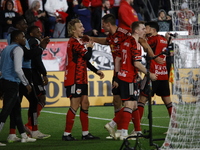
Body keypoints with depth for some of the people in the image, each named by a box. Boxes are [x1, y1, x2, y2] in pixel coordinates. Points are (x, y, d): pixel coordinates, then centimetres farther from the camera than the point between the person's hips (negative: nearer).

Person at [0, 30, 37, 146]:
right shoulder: (18, 49, -11)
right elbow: (18, 69, -20)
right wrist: (27, 84, -12)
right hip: (12, 83, -10)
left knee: (17, 110, 15)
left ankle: (24, 136, 21)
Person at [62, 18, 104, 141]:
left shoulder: (77, 42, 18)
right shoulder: (74, 42, -15)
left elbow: (85, 61, 24)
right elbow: (87, 56, -21)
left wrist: (96, 71, 18)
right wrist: (90, 47, -1)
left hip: (81, 79, 10)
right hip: (74, 79, -10)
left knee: (85, 104, 9)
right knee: (75, 105, -8)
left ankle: (85, 133, 14)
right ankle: (67, 134, -4)